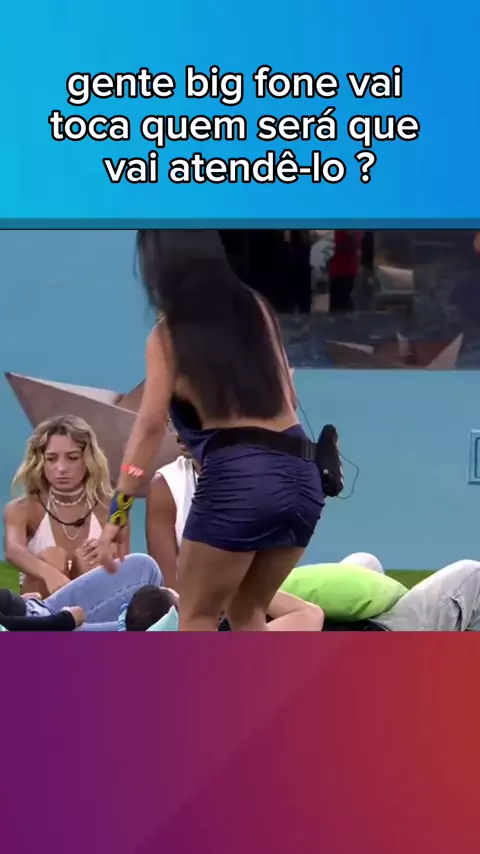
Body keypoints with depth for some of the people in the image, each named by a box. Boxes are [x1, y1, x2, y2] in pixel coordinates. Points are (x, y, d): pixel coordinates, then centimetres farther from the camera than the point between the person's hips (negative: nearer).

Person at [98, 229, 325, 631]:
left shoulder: (169, 334, 2)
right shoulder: (256, 308, 17)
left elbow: (151, 424, -7)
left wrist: (119, 511, -8)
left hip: (237, 475, -6)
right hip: (301, 476, 6)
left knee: (197, 615, 10)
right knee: (248, 612, 22)